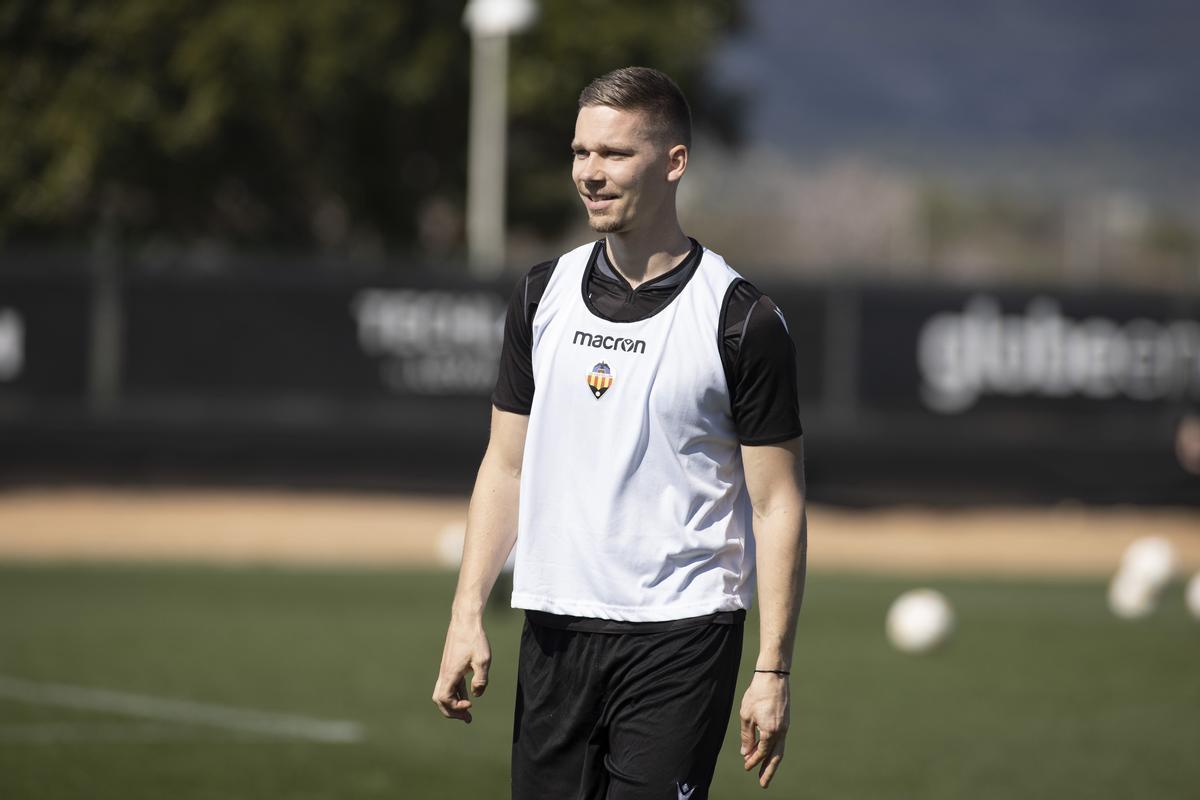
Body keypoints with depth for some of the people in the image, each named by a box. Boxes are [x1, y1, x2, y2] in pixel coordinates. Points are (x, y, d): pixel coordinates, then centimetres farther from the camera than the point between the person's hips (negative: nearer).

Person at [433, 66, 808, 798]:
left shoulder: (741, 320, -6)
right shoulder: (543, 296, 9)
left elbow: (778, 504, -5)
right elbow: (506, 465, 13)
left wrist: (773, 672, -10)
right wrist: (468, 614, 3)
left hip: (680, 639, -5)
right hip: (555, 629, 5)